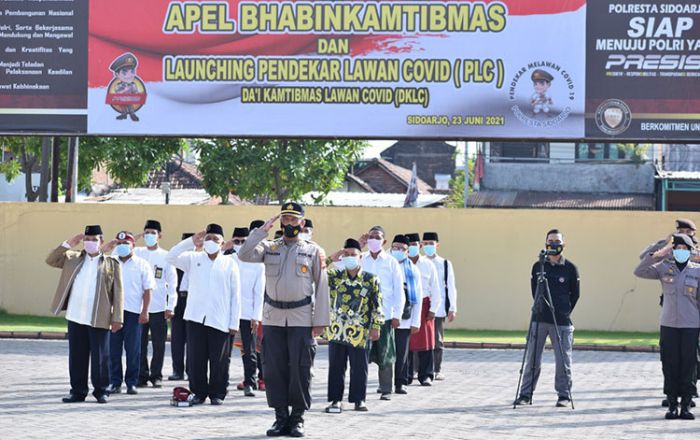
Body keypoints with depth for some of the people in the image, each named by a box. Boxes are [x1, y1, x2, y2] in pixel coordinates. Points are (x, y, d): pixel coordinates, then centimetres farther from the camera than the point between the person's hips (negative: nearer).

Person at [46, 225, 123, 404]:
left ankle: (101, 391, 10)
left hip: (99, 319, -3)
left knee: (100, 357, 1)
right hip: (75, 317, 3)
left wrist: (117, 318, -7)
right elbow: (51, 260, 9)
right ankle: (78, 391, 13)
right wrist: (67, 244, -1)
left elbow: (117, 293, 0)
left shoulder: (111, 264, 3)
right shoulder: (73, 259, 14)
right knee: (76, 356, 6)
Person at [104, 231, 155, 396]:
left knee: (133, 349, 0)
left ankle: (131, 383, 7)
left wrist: (145, 311, -6)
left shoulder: (142, 264, 5)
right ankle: (115, 382, 9)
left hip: (133, 312, -2)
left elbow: (148, 290, 2)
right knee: (113, 349, 2)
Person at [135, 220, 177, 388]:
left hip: (159, 307, -1)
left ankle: (156, 376, 11)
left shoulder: (166, 256, 3)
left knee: (158, 344, 1)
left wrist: (170, 306, -3)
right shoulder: (137, 253, 7)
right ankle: (142, 376, 9)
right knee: (140, 343, 2)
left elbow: (172, 283, 2)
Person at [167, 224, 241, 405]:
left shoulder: (230, 264, 7)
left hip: (220, 321, -1)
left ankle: (217, 393, 12)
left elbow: (235, 295, 6)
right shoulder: (193, 259, 10)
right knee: (195, 359, 2)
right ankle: (199, 392, 13)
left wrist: (234, 322, 0)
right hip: (196, 318, 1)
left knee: (219, 361, 1)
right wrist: (191, 242, -10)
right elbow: (171, 257, -4)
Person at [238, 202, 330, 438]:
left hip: (301, 318, -2)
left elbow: (321, 287, 1)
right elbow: (245, 255, -7)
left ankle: (298, 417, 6)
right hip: (273, 317, 2)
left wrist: (320, 320, -5)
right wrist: (262, 230, -8)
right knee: (274, 368, 2)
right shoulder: (269, 248, 10)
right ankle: (281, 417, 10)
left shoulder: (313, 251, 5)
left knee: (300, 368, -3)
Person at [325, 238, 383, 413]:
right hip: (336, 331, 2)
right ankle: (336, 400, 10)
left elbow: (377, 305, 3)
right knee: (336, 366, 4)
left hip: (359, 333, -2)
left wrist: (376, 326, -3)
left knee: (359, 367, 3)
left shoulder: (371, 280, 2)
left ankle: (359, 399, 13)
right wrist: (331, 259, -11)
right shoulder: (335, 276, 7)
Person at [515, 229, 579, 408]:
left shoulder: (570, 268, 1)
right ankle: (526, 394, 10)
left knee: (563, 360, -1)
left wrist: (564, 311, 7)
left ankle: (564, 395, 9)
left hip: (561, 322, -2)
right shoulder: (538, 266, 7)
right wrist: (540, 308, 13)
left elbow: (575, 294, 8)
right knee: (532, 359, 4)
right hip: (539, 320, 2)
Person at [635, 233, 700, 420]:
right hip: (668, 325, 1)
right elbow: (639, 271, -3)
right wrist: (657, 255, -12)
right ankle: (672, 405, 9)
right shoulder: (664, 268, 5)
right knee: (670, 366, 1)